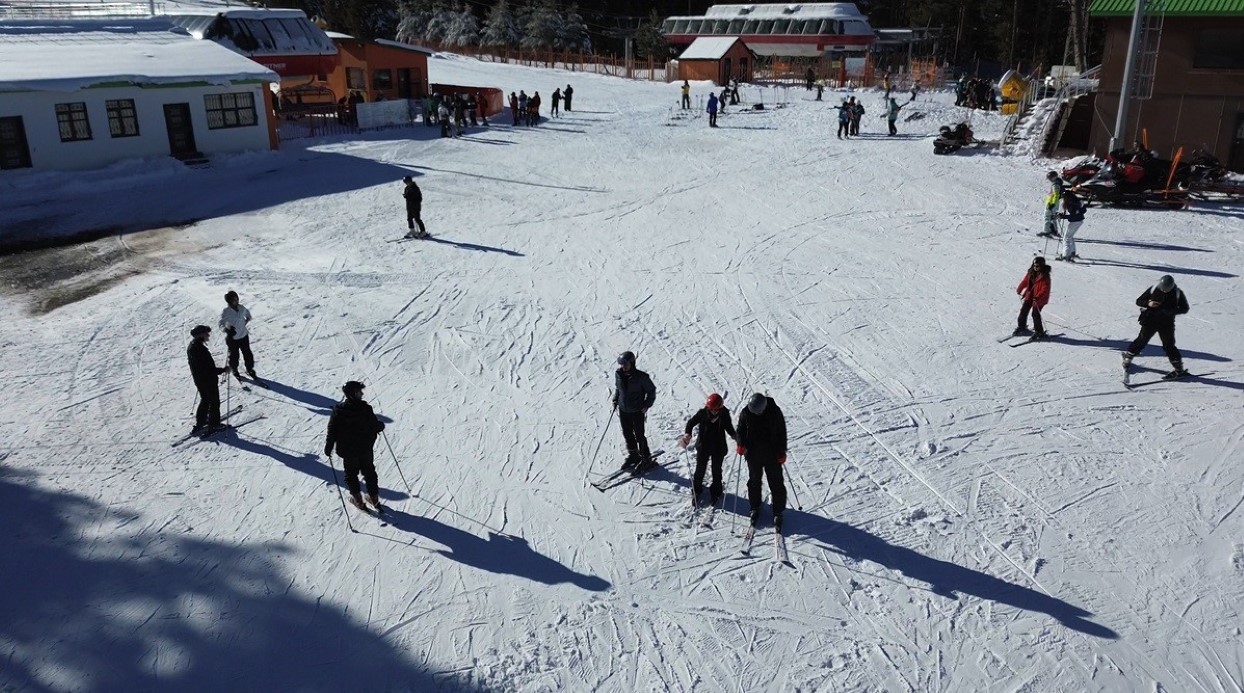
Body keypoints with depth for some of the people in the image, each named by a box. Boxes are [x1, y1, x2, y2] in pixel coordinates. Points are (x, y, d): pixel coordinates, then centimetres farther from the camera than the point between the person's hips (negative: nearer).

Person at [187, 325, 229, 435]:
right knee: (214, 402, 8)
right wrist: (223, 370, -20)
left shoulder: (191, 346, 0)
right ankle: (214, 425, 17)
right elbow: (209, 369, -29)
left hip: (198, 379, 9)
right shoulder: (200, 349, -30)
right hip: (208, 381, -9)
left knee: (205, 400, 25)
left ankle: (200, 423, 33)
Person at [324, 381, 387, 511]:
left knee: (351, 474, 19)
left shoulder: (338, 410, -17)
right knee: (369, 472, 20)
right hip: (366, 448, 1)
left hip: (348, 450, 0)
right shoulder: (365, 408, -19)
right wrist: (381, 425, 13)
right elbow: (374, 426, -11)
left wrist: (328, 448, 0)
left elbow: (332, 431, -12)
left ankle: (357, 499, 25)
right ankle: (374, 498, 30)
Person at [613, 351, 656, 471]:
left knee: (639, 435, 2)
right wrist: (615, 399, 3)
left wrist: (647, 405, -13)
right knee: (627, 434, 14)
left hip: (637, 411, -5)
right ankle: (633, 455, 34)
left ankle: (646, 458, 19)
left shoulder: (641, 377, -18)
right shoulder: (618, 374, -5)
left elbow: (651, 391, -6)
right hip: (623, 410, 5)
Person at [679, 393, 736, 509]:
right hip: (703, 447, 0)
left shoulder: (725, 414, -15)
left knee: (716, 471, 15)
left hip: (718, 448, 0)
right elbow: (691, 422, -7)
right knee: (700, 470, 11)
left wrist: (735, 436, -17)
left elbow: (729, 428, 0)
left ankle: (715, 492, 36)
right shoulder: (702, 413, -18)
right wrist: (687, 434, -23)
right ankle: (696, 492, 31)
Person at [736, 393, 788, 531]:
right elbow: (740, 430, 3)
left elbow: (782, 432, -4)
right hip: (753, 455, 2)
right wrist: (740, 443, -15)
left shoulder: (775, 412, -14)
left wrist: (782, 452, -7)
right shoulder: (746, 413, -11)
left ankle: (778, 513, 14)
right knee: (754, 482, 15)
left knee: (776, 483, 3)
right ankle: (755, 508, 33)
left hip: (772, 455, -2)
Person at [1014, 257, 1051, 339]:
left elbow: (1045, 289, -23)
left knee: (1035, 314, -7)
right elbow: (1025, 281, 15)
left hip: (1039, 298, -7)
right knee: (1023, 311, 13)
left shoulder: (1045, 276, -18)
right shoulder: (1031, 273, 2)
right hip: (1030, 296, 7)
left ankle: (1039, 331, 7)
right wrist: (1019, 290, 13)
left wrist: (1037, 297, -32)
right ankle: (1021, 327, 31)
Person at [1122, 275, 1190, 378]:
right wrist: (1148, 303, -23)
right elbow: (1138, 301, -1)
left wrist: (1171, 311, -19)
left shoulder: (1178, 293, -8)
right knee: (1142, 341, 11)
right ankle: (1127, 357, 31)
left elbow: (1184, 308, -2)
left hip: (1166, 324, -1)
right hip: (1150, 321, 1)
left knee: (1168, 345, -4)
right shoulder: (1153, 289, -7)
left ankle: (1179, 370, 6)